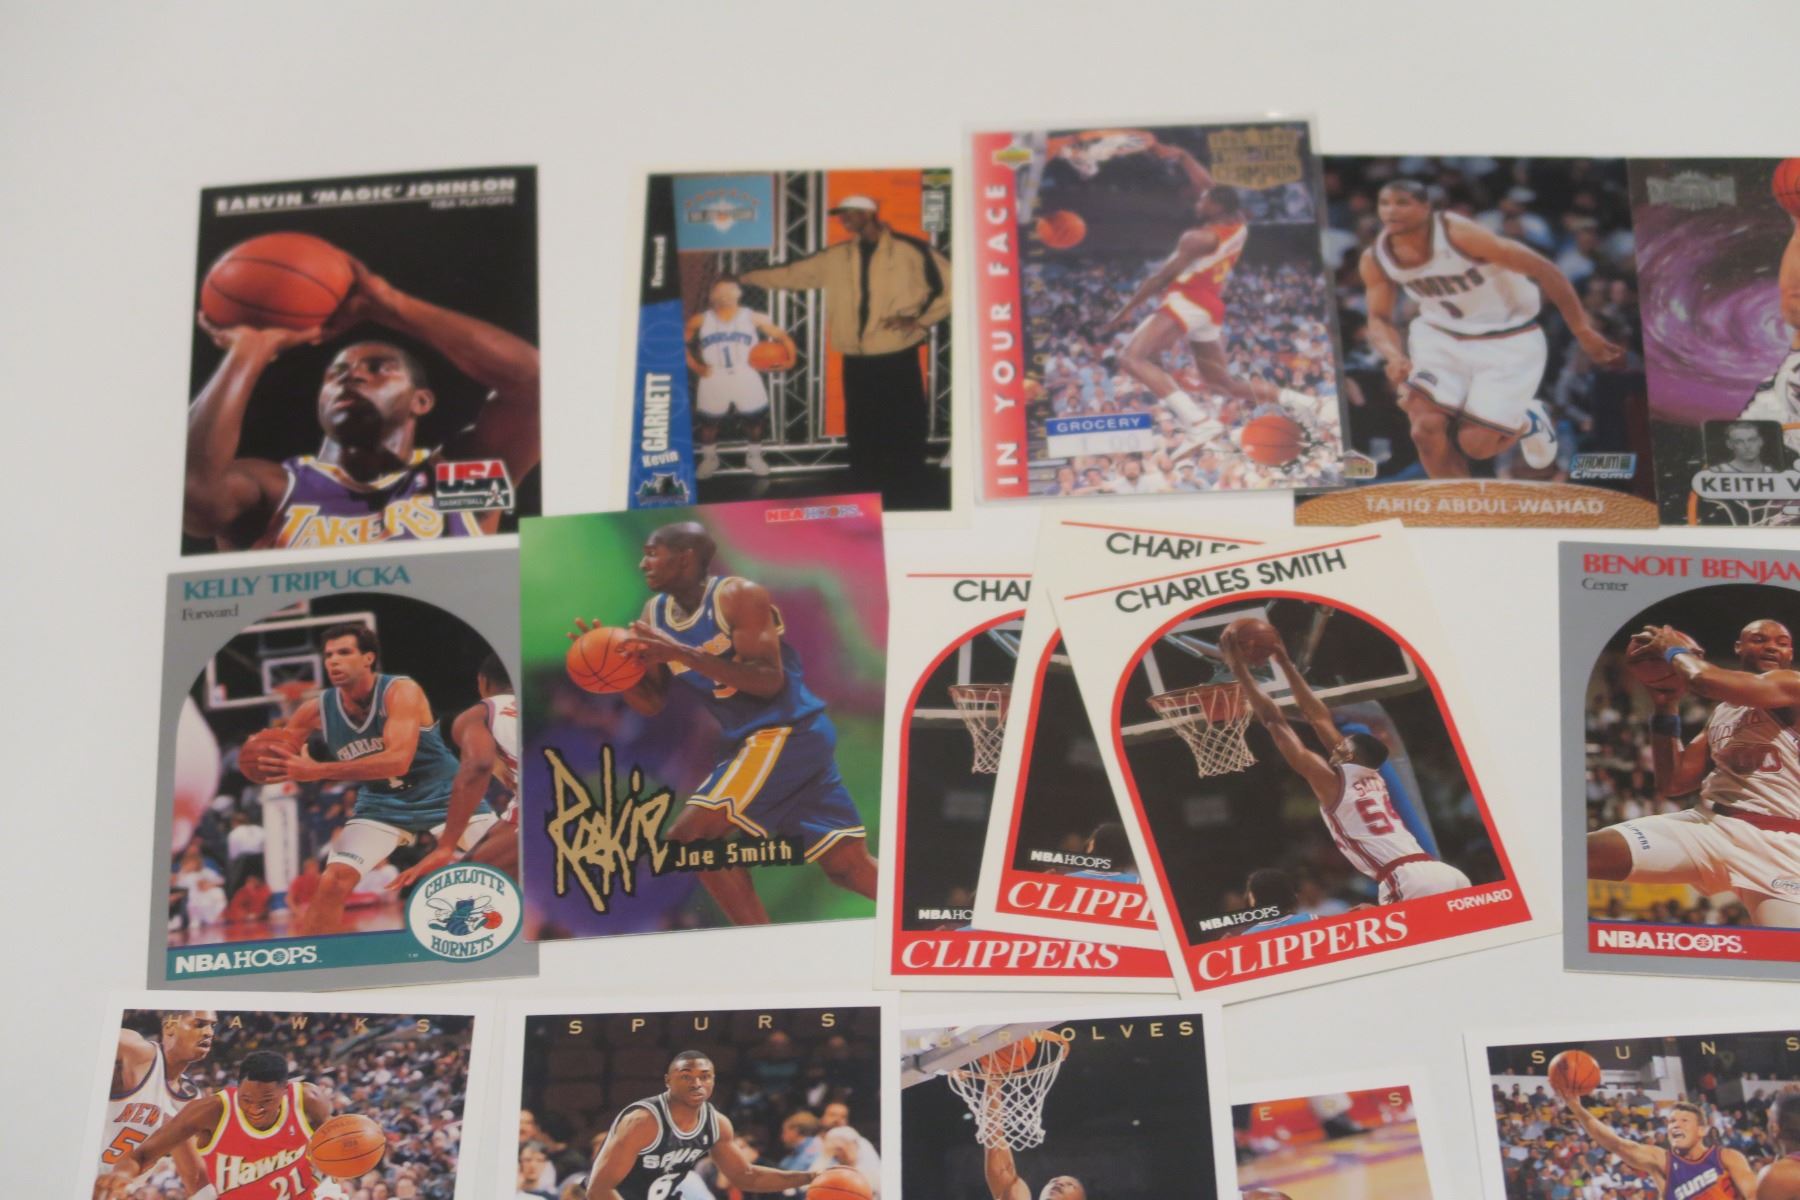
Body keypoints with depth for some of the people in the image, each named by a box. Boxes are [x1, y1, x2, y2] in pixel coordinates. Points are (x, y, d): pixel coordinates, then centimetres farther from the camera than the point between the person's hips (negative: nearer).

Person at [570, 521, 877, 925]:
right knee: (850, 868, 7)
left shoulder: (738, 595, -13)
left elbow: (768, 681, -23)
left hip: (789, 733, -8)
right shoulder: (654, 613, 10)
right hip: (756, 739, 8)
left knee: (688, 837, -13)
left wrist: (682, 655, -27)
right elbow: (652, 703, 12)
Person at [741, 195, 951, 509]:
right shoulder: (837, 257, 13)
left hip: (898, 362, -5)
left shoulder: (911, 250, -4)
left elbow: (950, 285, -3)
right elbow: (792, 273, 20)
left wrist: (920, 319, -8)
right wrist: (744, 277, 22)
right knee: (863, 442, 9)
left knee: (905, 442, -5)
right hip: (856, 364, 5)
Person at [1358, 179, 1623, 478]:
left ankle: (1527, 422, 27)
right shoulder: (1374, 259, -11)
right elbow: (1379, 319, 2)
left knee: (1475, 444, -9)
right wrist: (1395, 357, -22)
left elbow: (1542, 269, -19)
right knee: (1426, 428, -16)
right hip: (1440, 336, 4)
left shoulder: (1459, 234, -27)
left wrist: (1582, 330, -15)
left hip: (1508, 342, -4)